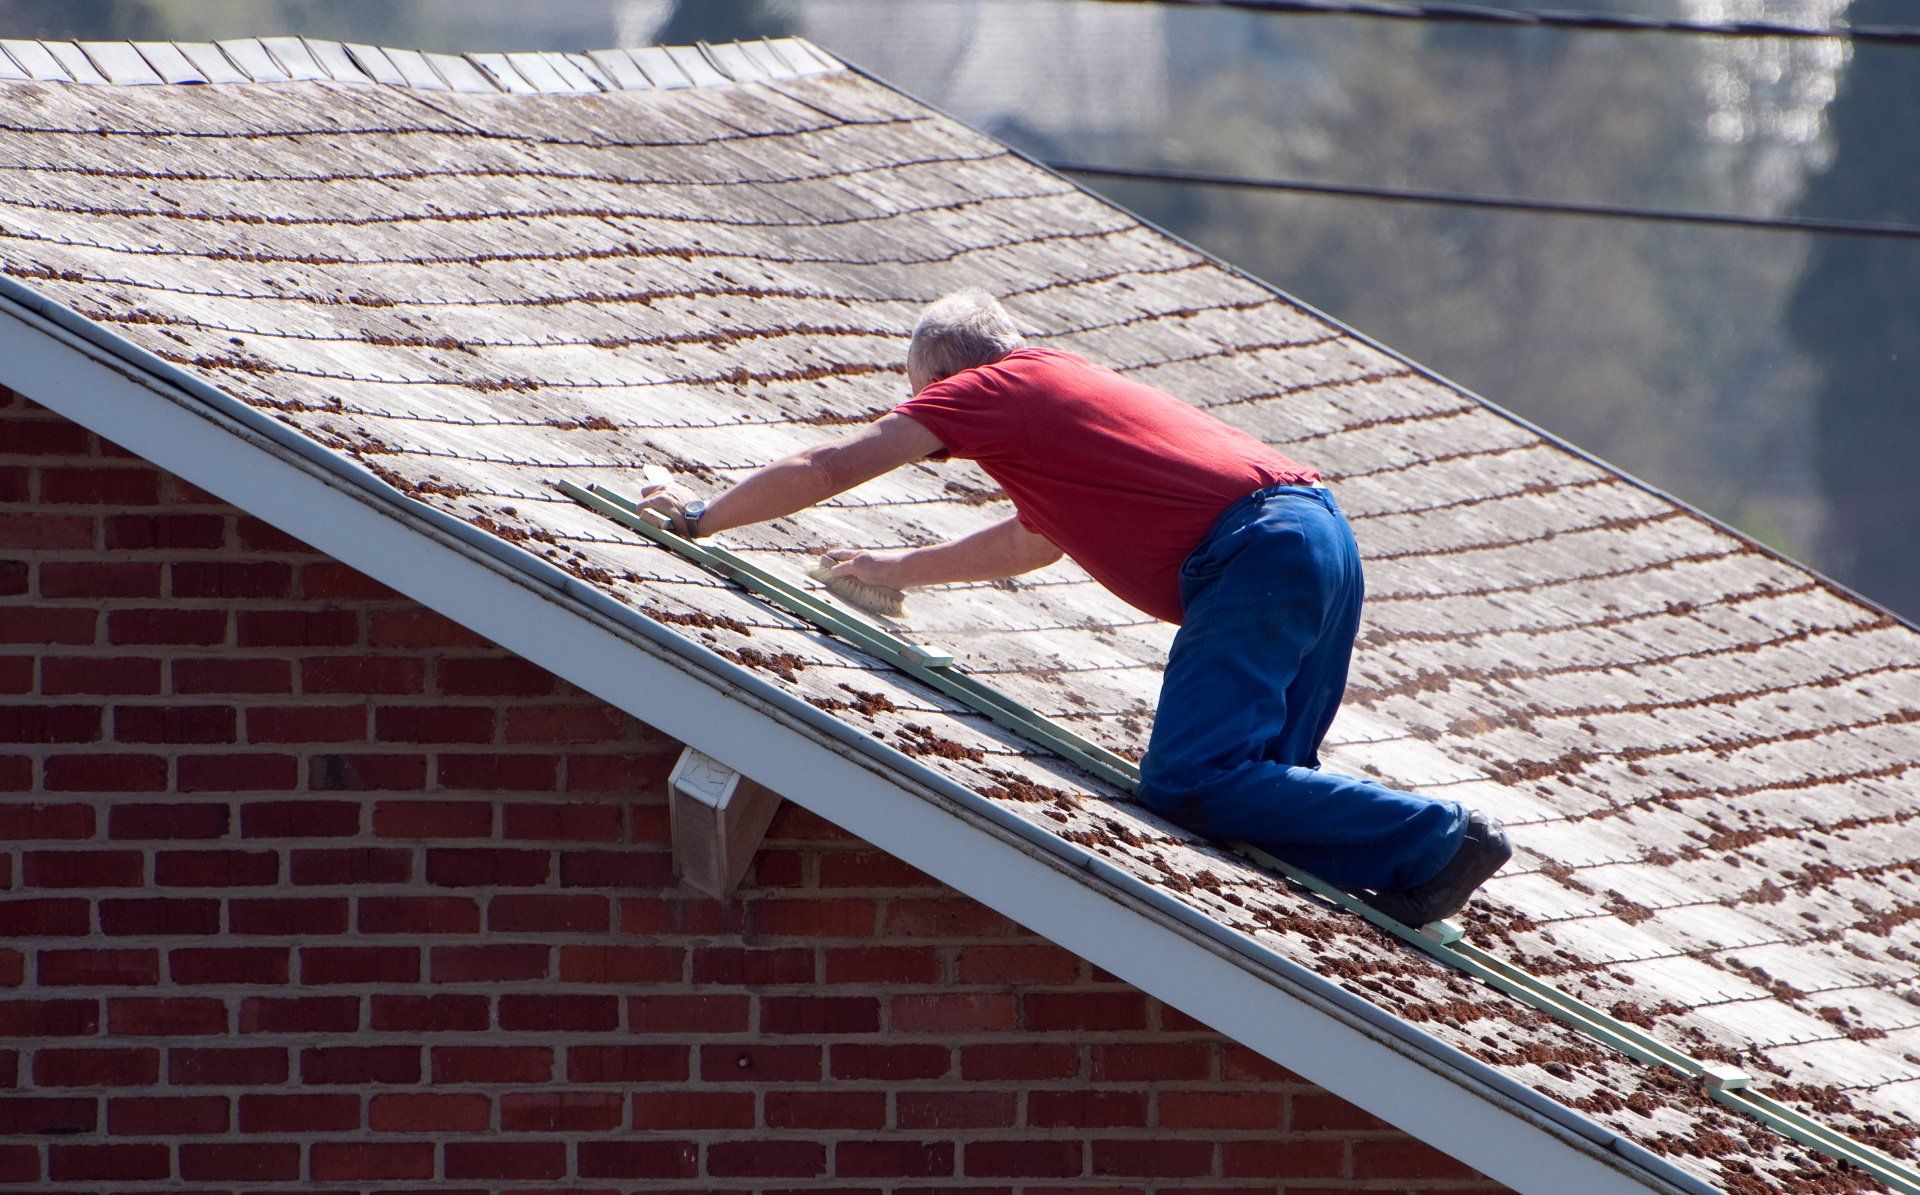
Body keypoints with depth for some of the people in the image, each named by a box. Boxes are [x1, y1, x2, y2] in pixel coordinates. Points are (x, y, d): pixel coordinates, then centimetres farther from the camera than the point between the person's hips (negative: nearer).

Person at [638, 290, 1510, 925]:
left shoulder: (992, 390, 7)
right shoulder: (1059, 387, 33)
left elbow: (828, 468, 10)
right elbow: (1034, 541, 51)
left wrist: (703, 518, 23)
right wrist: (904, 569, 60)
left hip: (1254, 555, -9)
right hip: (1322, 535, 9)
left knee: (1189, 783, -17)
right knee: (1257, 787, 13)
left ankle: (1434, 841, -21)